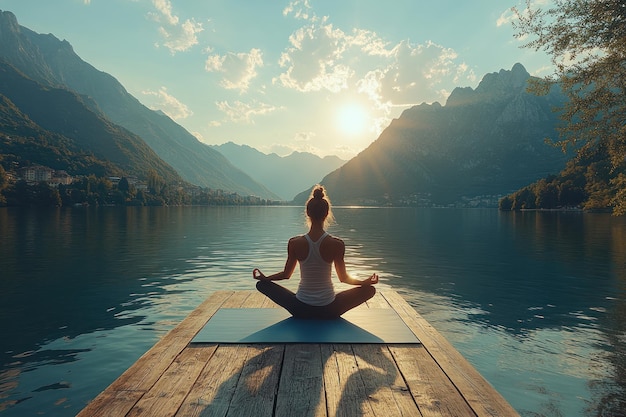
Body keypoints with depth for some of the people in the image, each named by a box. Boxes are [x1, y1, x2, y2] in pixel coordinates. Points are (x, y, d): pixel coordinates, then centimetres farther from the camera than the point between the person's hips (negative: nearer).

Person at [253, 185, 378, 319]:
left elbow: (286, 274, 3)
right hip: (329, 311, 0)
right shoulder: (337, 244, -14)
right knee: (370, 290, 17)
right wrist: (366, 282, 15)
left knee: (262, 284, 20)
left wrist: (264, 277, 21)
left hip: (300, 310, 1)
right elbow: (343, 278, -2)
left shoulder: (294, 243, -11)